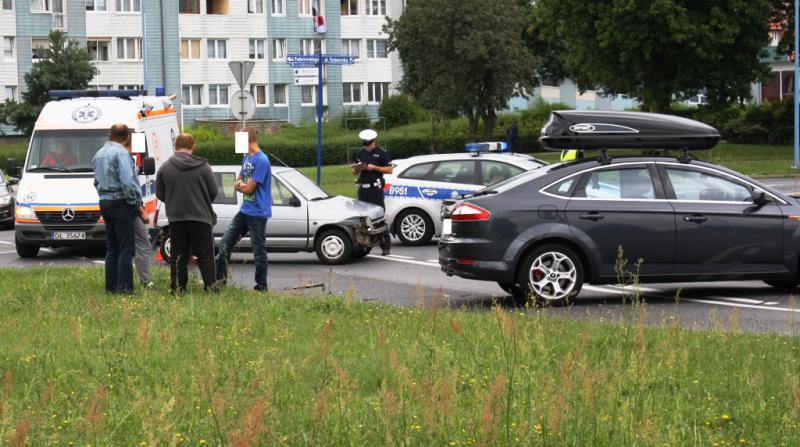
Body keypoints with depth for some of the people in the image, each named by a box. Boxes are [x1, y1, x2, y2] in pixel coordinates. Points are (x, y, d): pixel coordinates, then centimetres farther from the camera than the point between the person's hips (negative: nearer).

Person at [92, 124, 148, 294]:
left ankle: (111, 286, 14)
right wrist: (138, 206, -13)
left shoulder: (99, 154, 15)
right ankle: (124, 287, -9)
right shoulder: (121, 153, -13)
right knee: (126, 248, -6)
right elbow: (128, 183, -19)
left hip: (105, 203, 8)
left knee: (111, 249, 13)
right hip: (121, 204, -8)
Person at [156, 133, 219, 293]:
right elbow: (213, 191, 0)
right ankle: (210, 286, 3)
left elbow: (160, 194, 5)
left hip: (176, 218, 2)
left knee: (178, 255, 8)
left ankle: (177, 288, 8)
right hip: (200, 217, -2)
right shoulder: (203, 166, -6)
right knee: (205, 255, 5)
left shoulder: (165, 168, -1)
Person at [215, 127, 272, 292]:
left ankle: (261, 285, 9)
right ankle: (220, 277, 15)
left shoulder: (261, 161, -19)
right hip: (244, 210, 9)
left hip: (257, 213, -9)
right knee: (225, 243, 8)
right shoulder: (246, 157, 11)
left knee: (259, 250, 0)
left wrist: (240, 185, 2)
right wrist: (240, 184, -6)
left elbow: (249, 188, -18)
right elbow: (238, 182, 17)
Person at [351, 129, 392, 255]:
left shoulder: (381, 153, 1)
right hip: (363, 189, 5)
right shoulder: (360, 154, 15)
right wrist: (358, 168, -3)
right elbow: (354, 172, 20)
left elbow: (389, 169, -2)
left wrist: (374, 167, -12)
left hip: (376, 189, -5)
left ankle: (385, 246, -7)